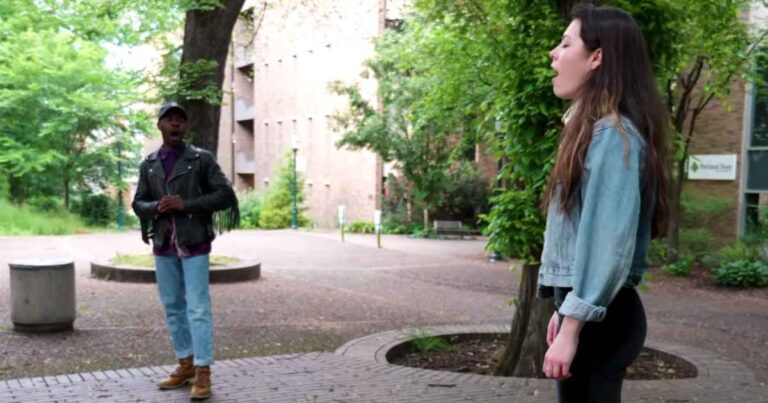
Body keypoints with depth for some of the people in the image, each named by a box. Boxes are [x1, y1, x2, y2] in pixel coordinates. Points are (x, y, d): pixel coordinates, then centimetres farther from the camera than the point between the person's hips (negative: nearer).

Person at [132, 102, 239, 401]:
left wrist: (186, 204, -17)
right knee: (173, 307, 10)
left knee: (198, 308, -7)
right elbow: (138, 203, 12)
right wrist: (156, 207, -11)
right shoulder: (149, 164, 9)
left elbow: (226, 195, -7)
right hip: (163, 244, 5)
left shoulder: (202, 159, -3)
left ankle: (203, 372, -4)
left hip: (193, 243, -5)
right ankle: (186, 364, 22)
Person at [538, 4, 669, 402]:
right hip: (588, 309, 9)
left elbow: (610, 241, -22)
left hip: (599, 316, -9)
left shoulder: (613, 134, -15)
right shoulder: (594, 129, 14)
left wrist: (573, 325, -22)